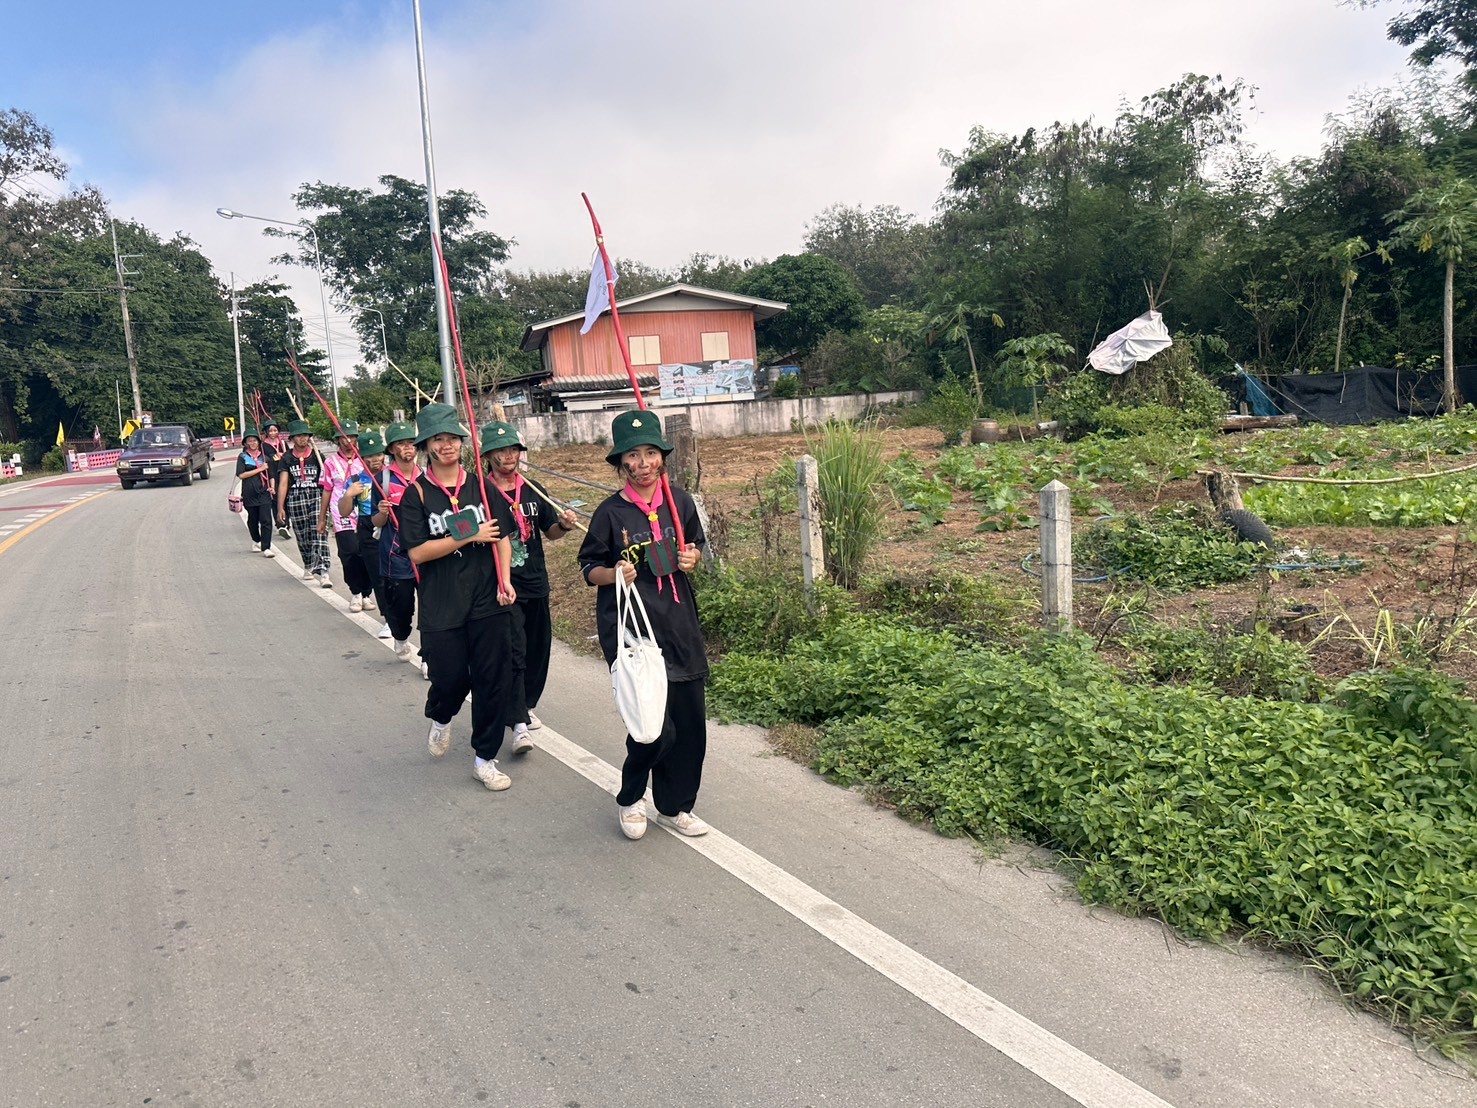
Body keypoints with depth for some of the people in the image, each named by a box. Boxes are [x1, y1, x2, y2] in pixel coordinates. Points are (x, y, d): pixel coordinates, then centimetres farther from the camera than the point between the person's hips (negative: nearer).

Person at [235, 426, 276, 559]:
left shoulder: (264, 457, 11)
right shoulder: (242, 457, 3)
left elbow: (270, 475, 19)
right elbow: (241, 475, -8)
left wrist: (272, 486, 2)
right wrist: (259, 469, -9)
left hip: (264, 493, 0)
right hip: (249, 493, 0)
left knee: (266, 520, -12)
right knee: (253, 519, 13)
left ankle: (266, 548, -13)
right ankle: (256, 541, 37)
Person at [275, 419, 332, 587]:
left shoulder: (317, 455, 6)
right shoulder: (287, 458, 6)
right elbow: (283, 483, 1)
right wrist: (280, 508, -5)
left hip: (316, 497, -1)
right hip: (295, 499, 1)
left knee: (319, 534, -14)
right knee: (302, 536, 10)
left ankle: (322, 572, -20)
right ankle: (308, 566, 33)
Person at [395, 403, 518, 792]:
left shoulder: (480, 485, 6)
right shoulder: (416, 494, -2)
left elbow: (501, 537, 9)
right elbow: (417, 552, -10)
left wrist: (505, 579, -4)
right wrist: (468, 536, -13)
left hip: (487, 600, 2)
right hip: (441, 606, -2)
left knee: (492, 680, 3)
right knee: (450, 677, 3)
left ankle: (485, 759, 18)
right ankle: (440, 719, 41)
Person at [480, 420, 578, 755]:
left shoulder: (533, 491, 9)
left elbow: (550, 532, 14)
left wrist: (564, 525, -7)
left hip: (536, 584, 6)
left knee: (538, 648, 14)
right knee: (513, 652, -11)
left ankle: (527, 705, 34)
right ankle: (518, 724, -9)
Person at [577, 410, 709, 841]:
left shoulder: (679, 502, 4)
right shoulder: (611, 512, -7)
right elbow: (589, 568, 1)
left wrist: (692, 558, -2)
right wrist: (614, 574, -19)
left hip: (678, 623, 5)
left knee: (690, 721, 7)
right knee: (653, 725, -11)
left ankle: (674, 807, 29)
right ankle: (629, 800, 20)